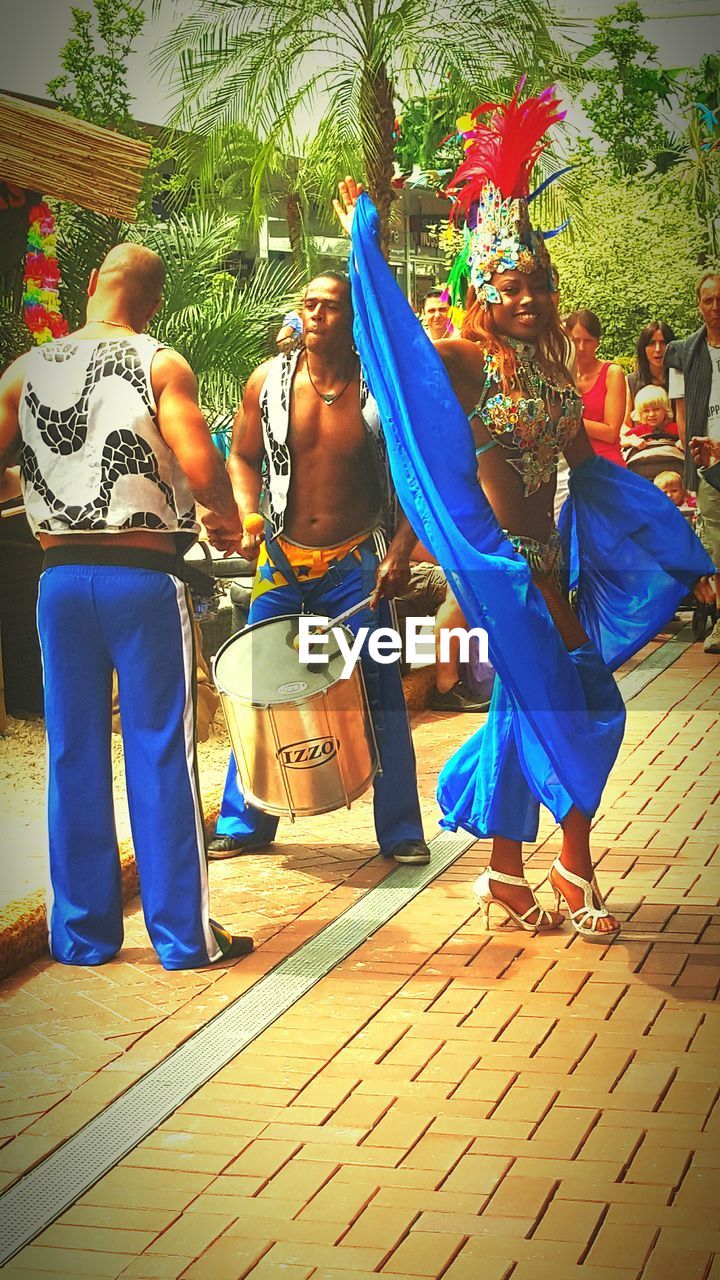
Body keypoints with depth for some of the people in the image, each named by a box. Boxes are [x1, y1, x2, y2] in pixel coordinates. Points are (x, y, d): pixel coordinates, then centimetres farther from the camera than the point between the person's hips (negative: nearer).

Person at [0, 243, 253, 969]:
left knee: (73, 754, 10)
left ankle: (81, 932, 17)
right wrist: (230, 520, 1)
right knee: (161, 753, 3)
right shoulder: (160, 365, -6)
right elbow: (199, 465, -17)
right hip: (144, 575, -3)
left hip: (61, 575, 3)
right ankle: (184, 934, 9)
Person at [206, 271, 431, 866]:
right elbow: (242, 458, 10)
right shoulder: (269, 381, -2)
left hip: (356, 561, -2)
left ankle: (401, 829, 11)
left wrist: (401, 550, -12)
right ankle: (244, 822, 20)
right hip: (283, 557, 2)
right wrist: (249, 517, -7)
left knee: (381, 692, -1)